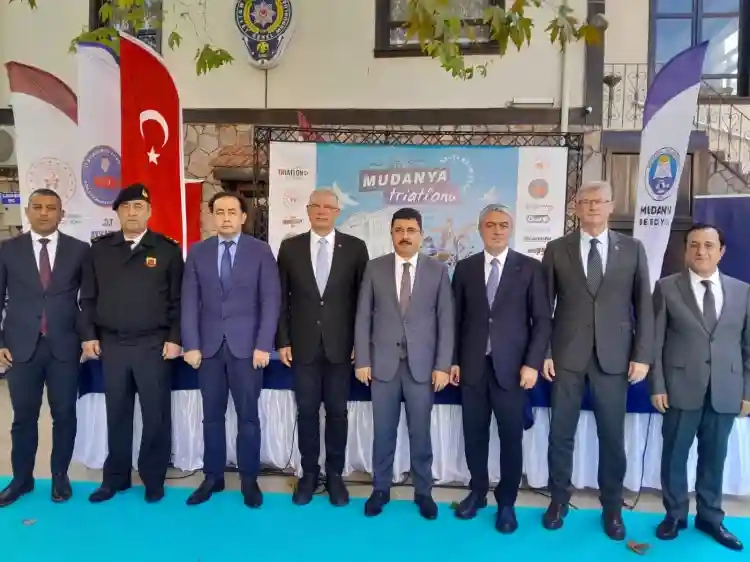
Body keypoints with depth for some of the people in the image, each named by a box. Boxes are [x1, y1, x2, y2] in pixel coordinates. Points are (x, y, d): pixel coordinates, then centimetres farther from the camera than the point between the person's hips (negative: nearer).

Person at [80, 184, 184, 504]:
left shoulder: (167, 249, 0)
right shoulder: (99, 249, 8)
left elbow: (178, 299, -2)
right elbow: (88, 297, 9)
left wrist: (174, 338, -7)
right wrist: (89, 336, 2)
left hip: (153, 345, -2)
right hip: (111, 344, 3)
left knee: (156, 415, 5)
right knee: (116, 414, 12)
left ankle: (154, 479, 20)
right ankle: (115, 477, 27)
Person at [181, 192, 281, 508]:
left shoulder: (261, 251, 0)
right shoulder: (197, 253, 7)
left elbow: (271, 301, -4)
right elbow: (189, 302, 4)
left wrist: (263, 345, -10)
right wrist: (191, 345, -3)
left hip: (246, 346, -2)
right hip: (208, 346, 2)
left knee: (247, 415, 5)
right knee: (212, 416, 10)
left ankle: (249, 479, 19)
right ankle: (212, 477, 23)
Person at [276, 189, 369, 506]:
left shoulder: (355, 248, 0)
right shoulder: (290, 248, 3)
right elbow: (281, 298, 4)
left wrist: (361, 342, -3)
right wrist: (282, 341, -1)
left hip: (340, 345, -1)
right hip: (303, 345, 1)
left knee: (337, 412, 8)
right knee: (306, 411, 9)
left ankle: (335, 474, 23)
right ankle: (309, 473, 24)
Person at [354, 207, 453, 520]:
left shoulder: (438, 271, 2)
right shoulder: (374, 268, 2)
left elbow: (445, 320, 0)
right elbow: (363, 317, 2)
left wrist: (443, 365, -5)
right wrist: (362, 360, -3)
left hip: (422, 364, 0)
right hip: (383, 362, 1)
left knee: (420, 432, 9)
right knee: (383, 431, 11)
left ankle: (423, 491, 26)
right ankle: (381, 488, 27)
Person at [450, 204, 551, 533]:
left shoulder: (530, 268, 1)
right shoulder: (465, 268, 7)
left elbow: (542, 320, -2)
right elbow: (457, 318, 7)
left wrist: (532, 363, -9)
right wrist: (454, 360, 4)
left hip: (511, 367, -2)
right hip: (472, 366, 2)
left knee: (511, 438, 6)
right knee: (474, 434, 10)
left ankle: (506, 502, 23)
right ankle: (478, 491, 31)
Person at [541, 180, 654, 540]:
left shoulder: (632, 249, 5)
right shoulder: (557, 250, 3)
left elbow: (643, 305, 4)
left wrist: (642, 355, -3)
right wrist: (543, 352, -3)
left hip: (614, 357, 1)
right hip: (567, 355, 0)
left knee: (612, 436, 9)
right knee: (561, 433, 8)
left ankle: (612, 507, 27)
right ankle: (559, 499, 26)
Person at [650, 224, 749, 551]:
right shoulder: (667, 288, 0)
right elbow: (655, 341, -2)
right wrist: (657, 385, -7)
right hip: (681, 387, -2)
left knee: (714, 456, 13)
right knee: (674, 454, 7)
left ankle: (710, 517, 30)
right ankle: (675, 514, 25)